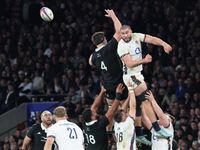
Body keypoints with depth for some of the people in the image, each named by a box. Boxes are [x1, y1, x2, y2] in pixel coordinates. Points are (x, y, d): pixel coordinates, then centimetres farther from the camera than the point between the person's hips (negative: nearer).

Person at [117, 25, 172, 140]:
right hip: (131, 76, -8)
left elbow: (152, 39, -7)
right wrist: (144, 60, -35)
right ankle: (157, 129, -16)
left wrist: (164, 44, -24)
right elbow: (129, 64, -23)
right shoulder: (122, 46, -17)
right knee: (147, 100, -14)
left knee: (138, 105, 11)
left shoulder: (136, 36, 3)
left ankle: (138, 134, 16)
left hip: (137, 75, 8)